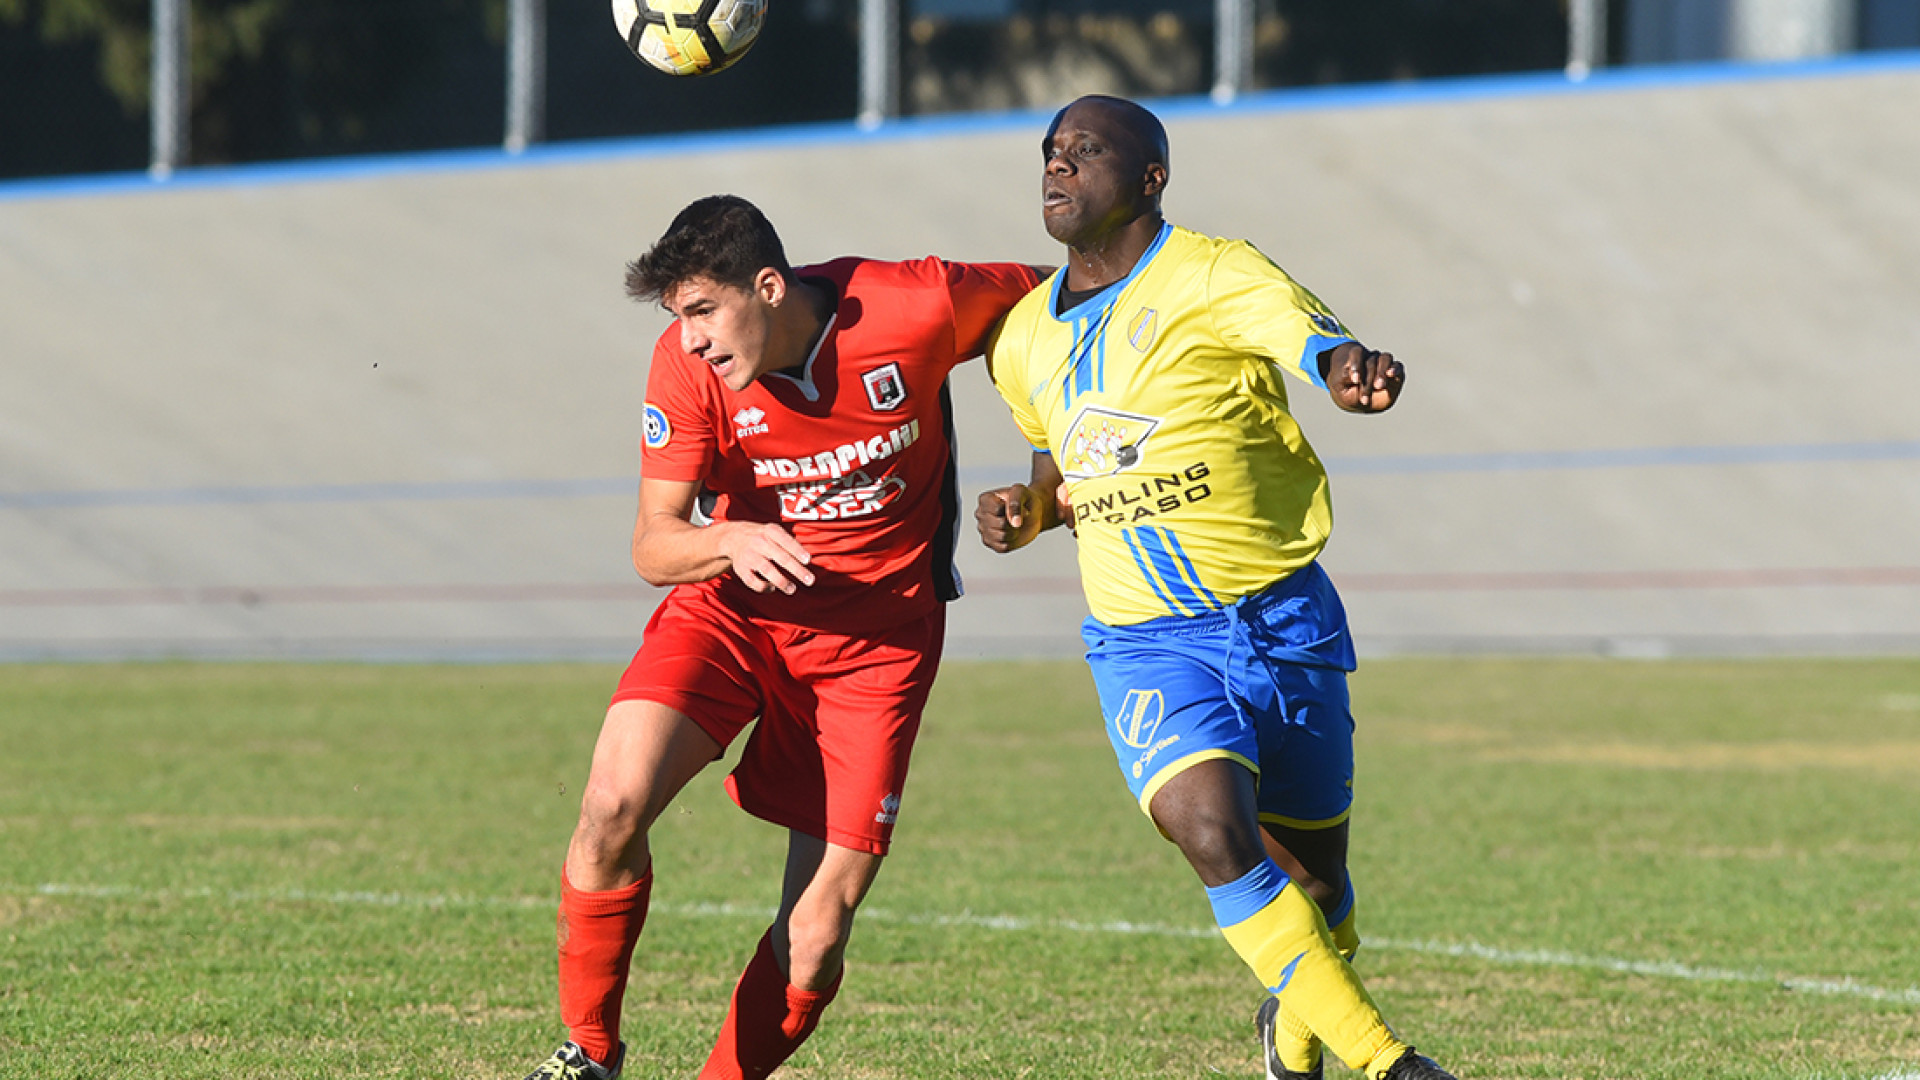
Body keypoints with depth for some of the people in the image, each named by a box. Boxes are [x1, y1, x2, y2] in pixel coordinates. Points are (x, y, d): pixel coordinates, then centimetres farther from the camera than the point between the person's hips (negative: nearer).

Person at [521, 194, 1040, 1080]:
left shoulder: (917, 307, -19)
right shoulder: (686, 363, -14)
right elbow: (653, 546, -13)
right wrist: (733, 541, -34)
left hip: (878, 631, -1)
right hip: (734, 607, 1)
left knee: (819, 931, -8)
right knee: (613, 804, -23)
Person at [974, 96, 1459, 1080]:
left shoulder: (1213, 278, -11)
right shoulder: (1025, 343, 7)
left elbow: (1309, 336, -30)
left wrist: (1351, 370, -54)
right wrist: (1032, 505, 3)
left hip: (1283, 620, -2)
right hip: (1146, 640, 2)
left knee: (1311, 875, 9)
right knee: (1213, 833, -24)